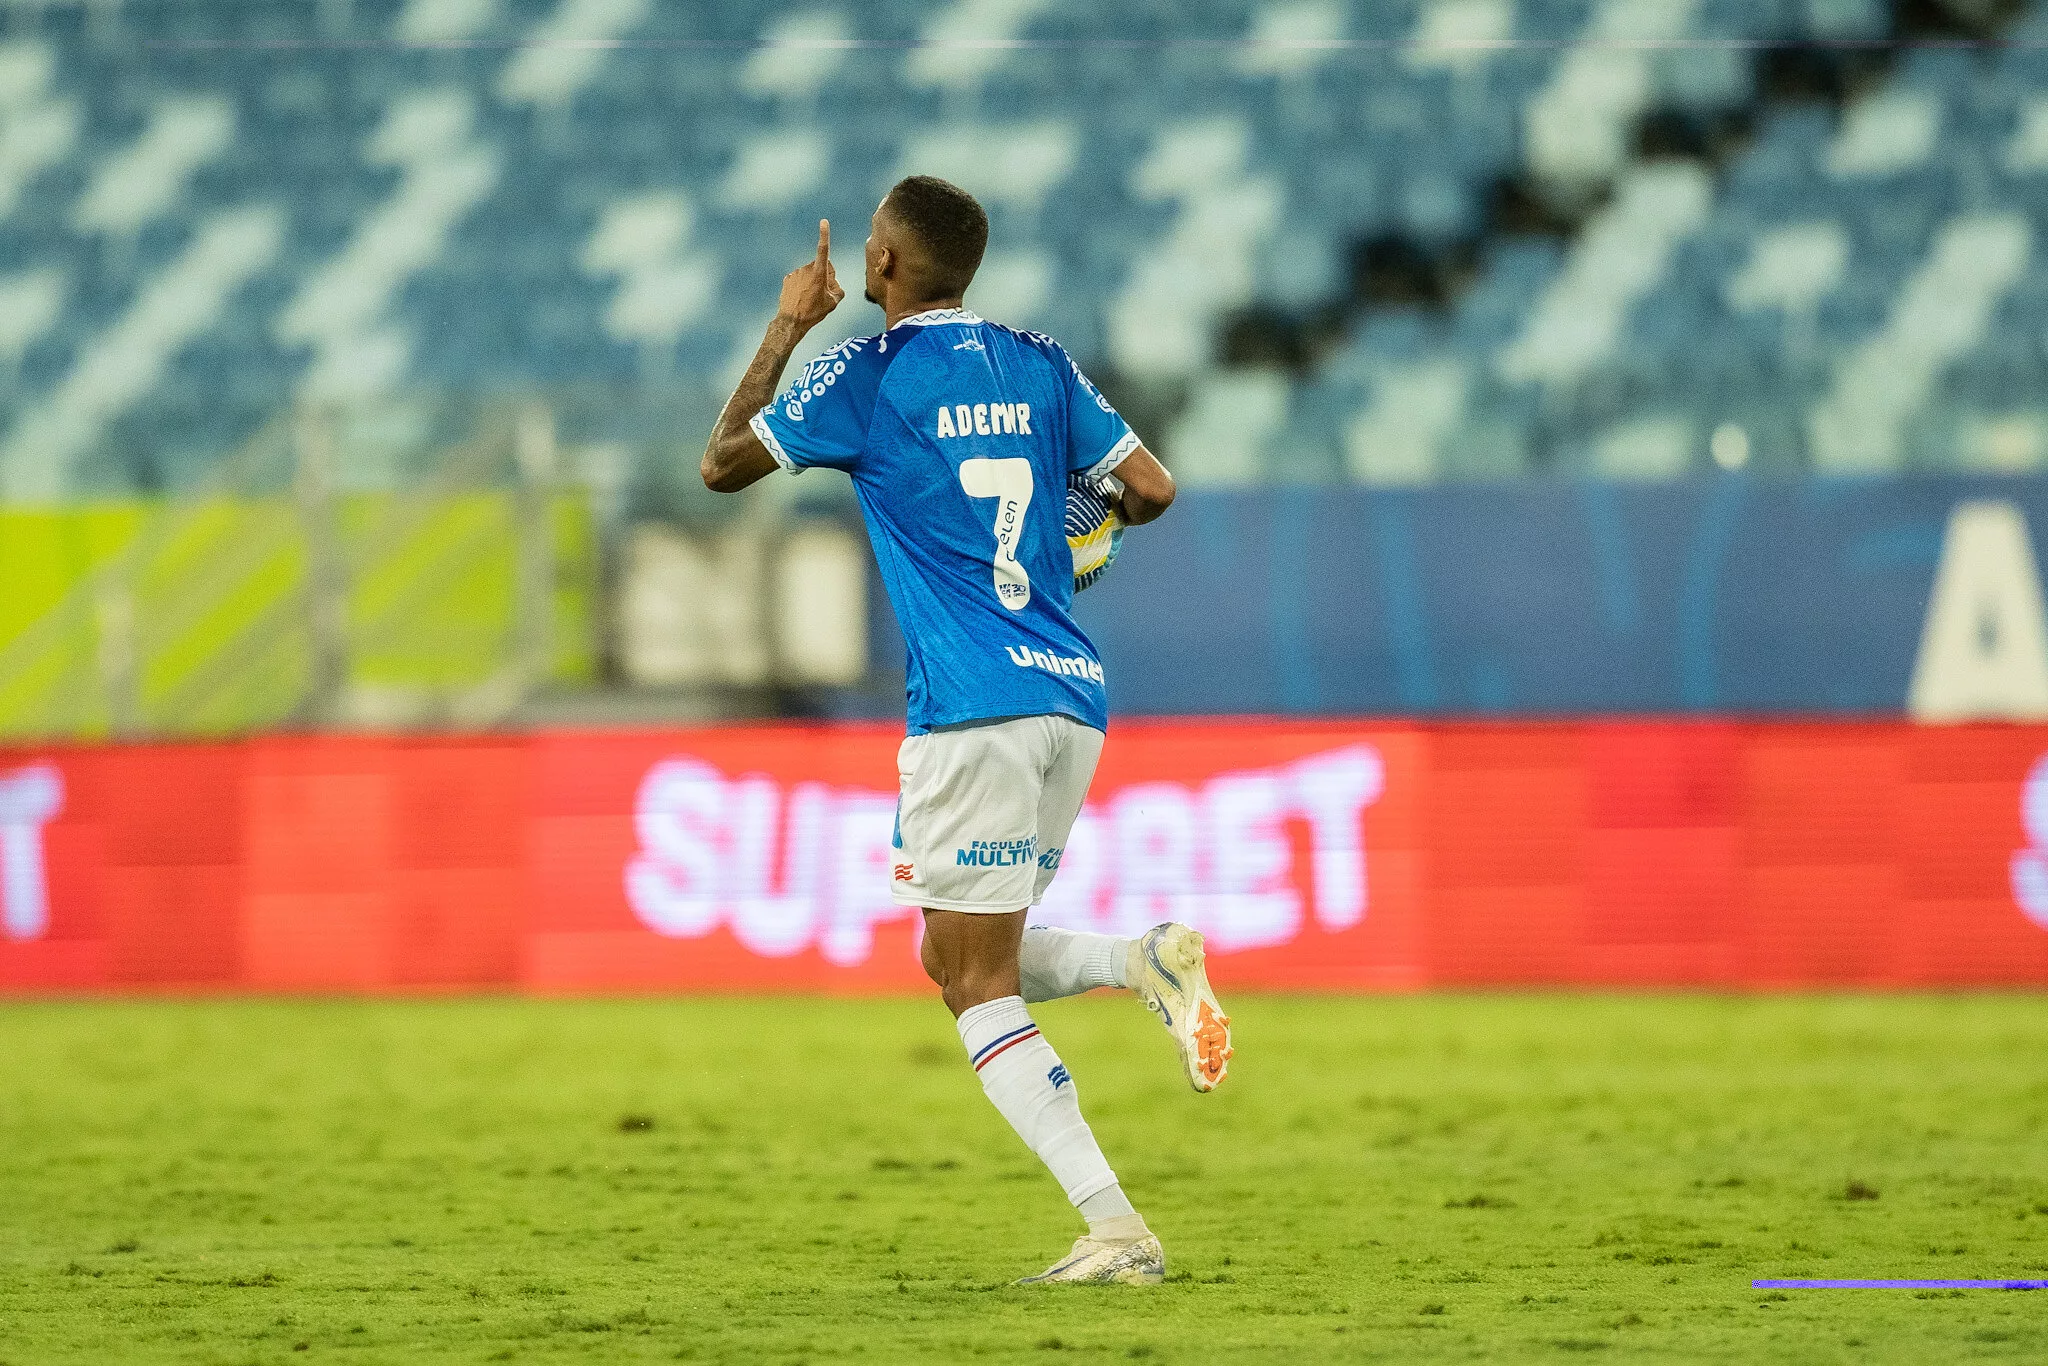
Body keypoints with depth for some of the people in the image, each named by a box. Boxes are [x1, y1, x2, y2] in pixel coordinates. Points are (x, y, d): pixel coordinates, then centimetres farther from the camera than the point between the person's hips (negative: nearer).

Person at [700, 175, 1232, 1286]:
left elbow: (722, 466, 6)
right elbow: (1150, 489, 9)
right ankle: (1145, 962, -5)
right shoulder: (1038, 364, 12)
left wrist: (786, 328, 14)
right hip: (1074, 700, 7)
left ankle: (1115, 1231, -13)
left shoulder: (864, 376, -4)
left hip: (973, 709, -7)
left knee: (977, 986, -2)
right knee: (960, 959, 20)